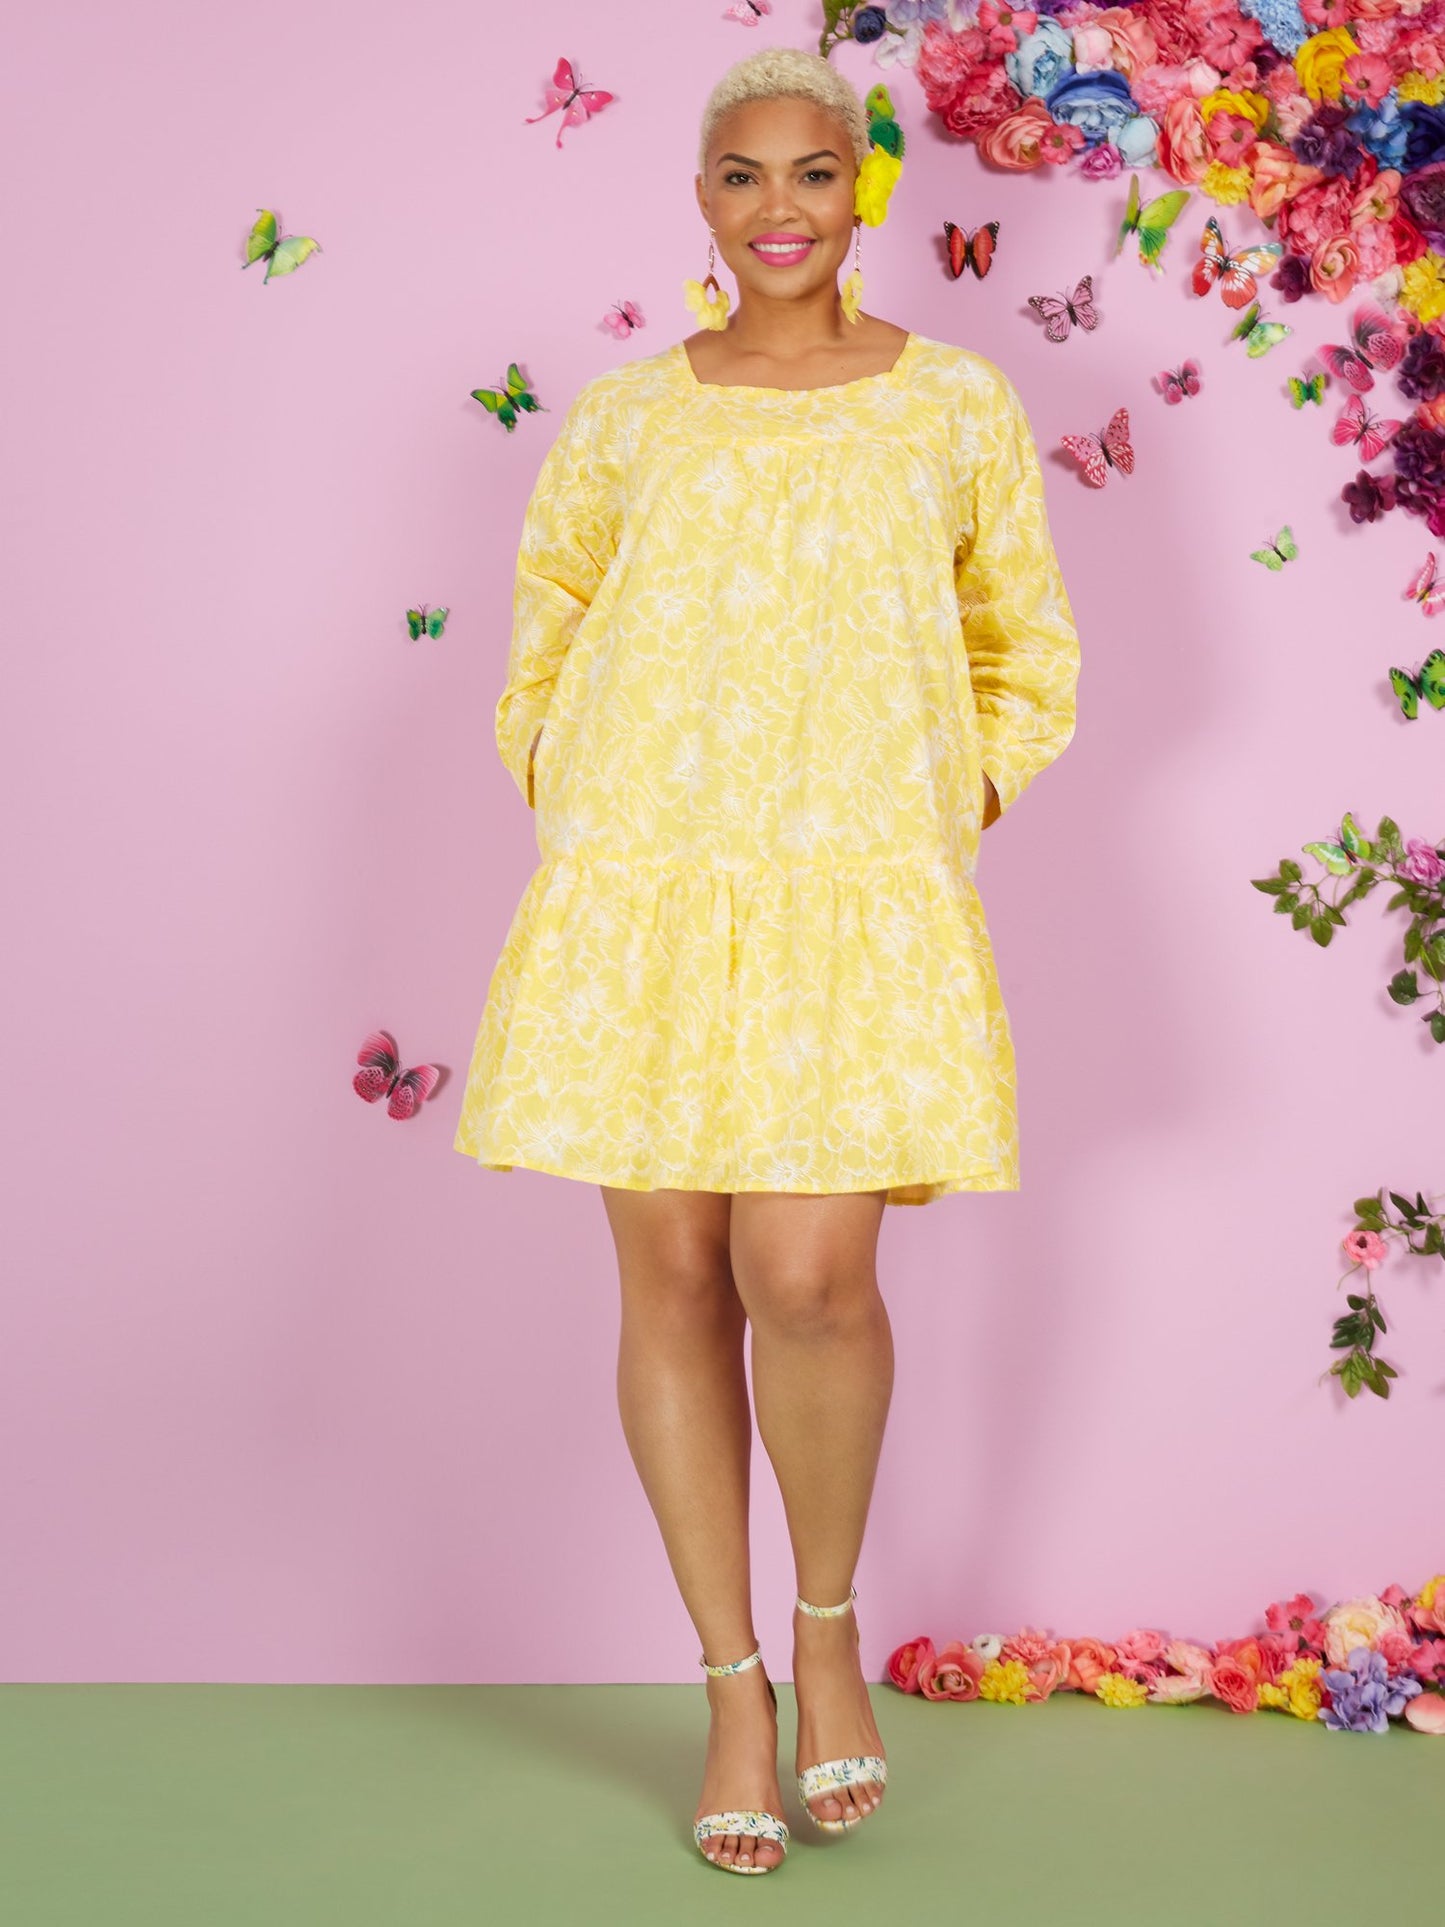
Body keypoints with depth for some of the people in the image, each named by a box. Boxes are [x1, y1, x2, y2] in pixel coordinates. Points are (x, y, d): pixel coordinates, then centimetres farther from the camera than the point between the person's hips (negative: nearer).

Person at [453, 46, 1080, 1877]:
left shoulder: (957, 405, 7)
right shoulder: (623, 419, 9)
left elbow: (1028, 662, 14)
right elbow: (543, 654, 18)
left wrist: (945, 826, 2)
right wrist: (575, 824, 4)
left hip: (856, 902, -1)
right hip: (641, 896, 2)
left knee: (808, 1277, -13)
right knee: (672, 1281, 3)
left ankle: (828, 1622, 16)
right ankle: (733, 1682, 19)